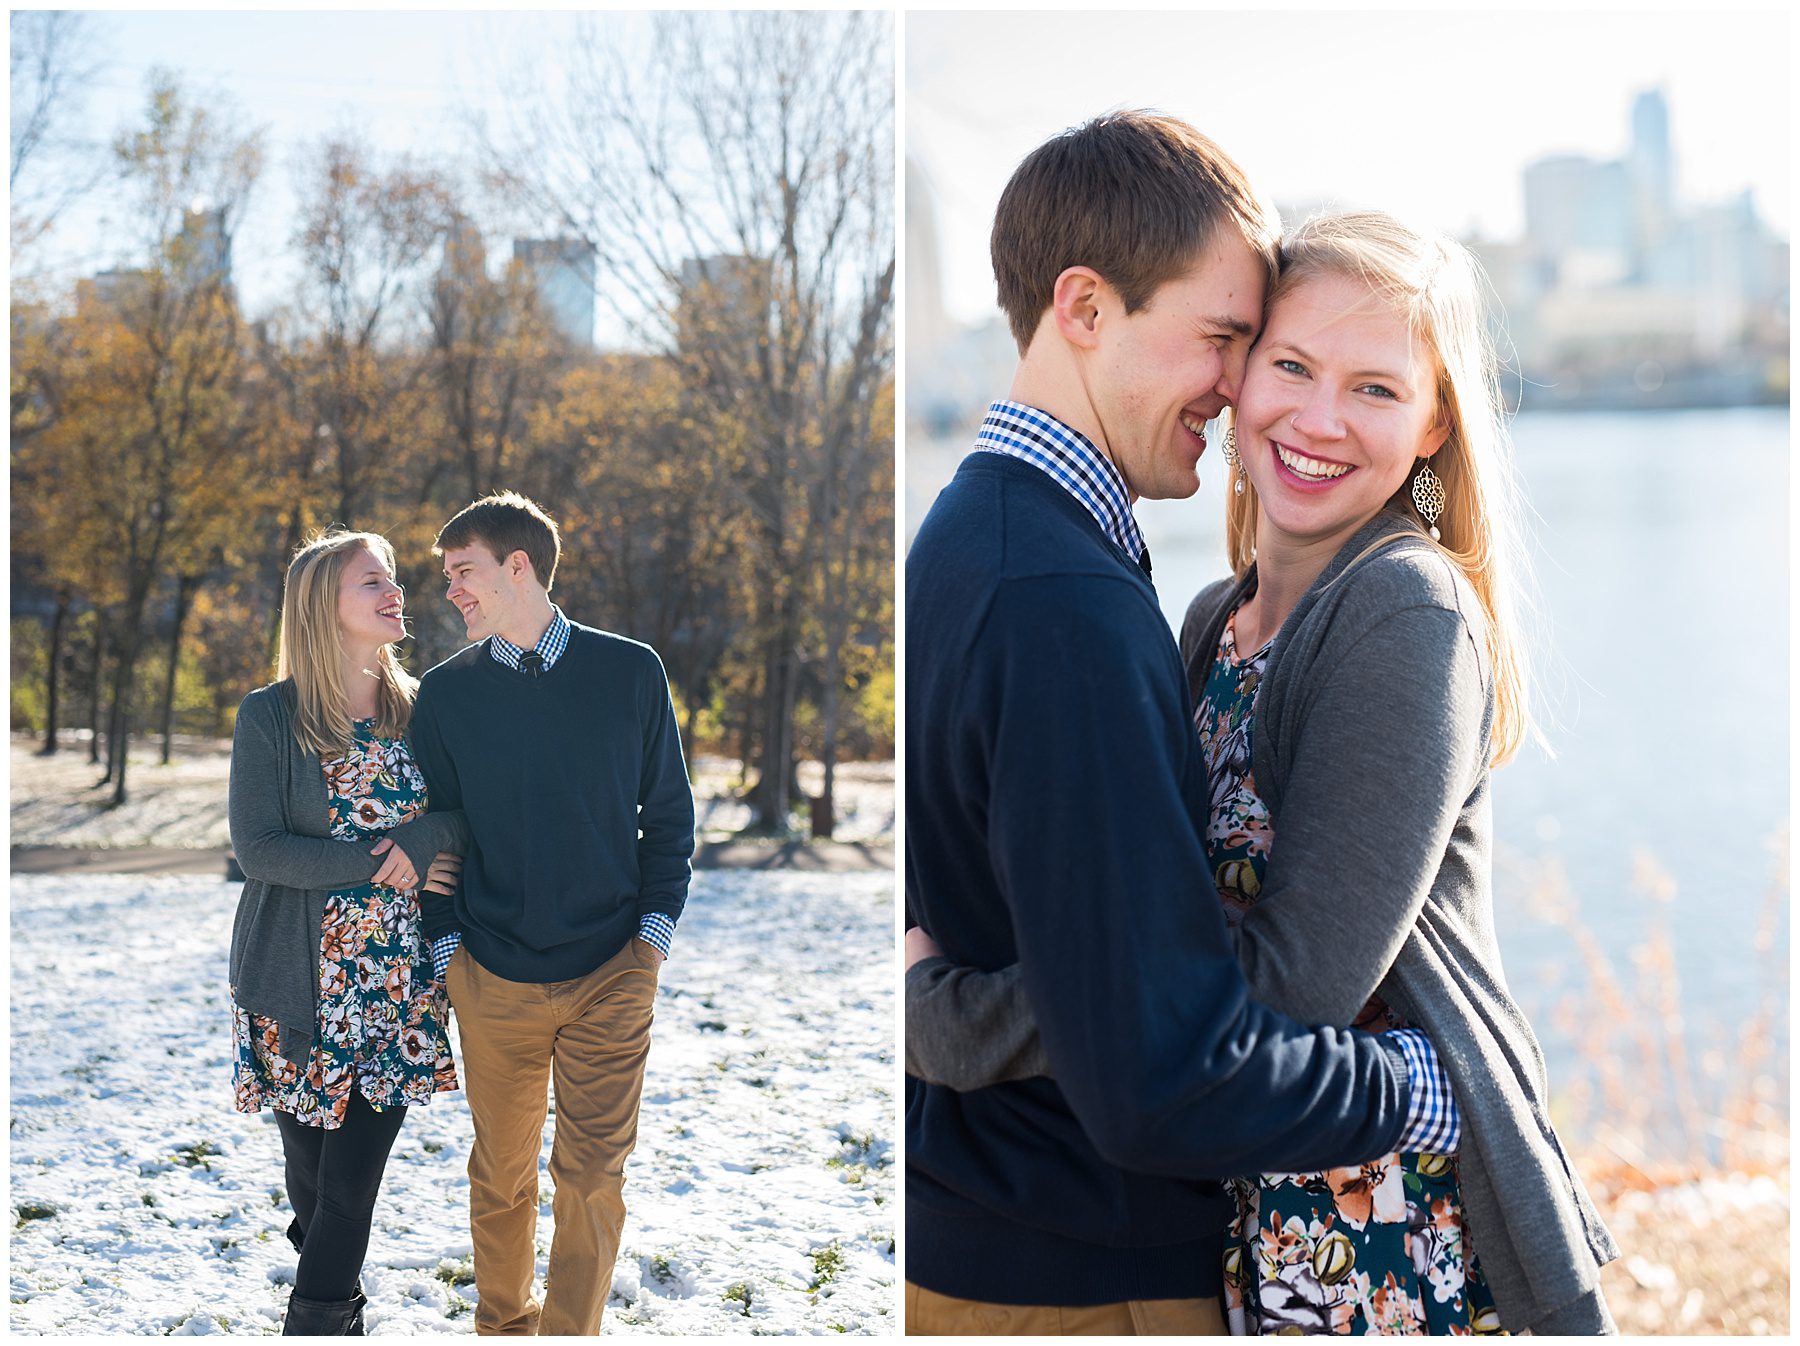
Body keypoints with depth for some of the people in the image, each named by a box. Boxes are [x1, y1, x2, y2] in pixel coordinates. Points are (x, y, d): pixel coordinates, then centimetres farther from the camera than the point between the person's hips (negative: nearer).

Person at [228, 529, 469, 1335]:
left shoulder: (418, 708, 7)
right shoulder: (270, 715, -4)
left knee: (353, 1184, -3)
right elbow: (256, 846, -10)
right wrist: (386, 864, -15)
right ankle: (336, 1322, 26)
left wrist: (426, 839, -15)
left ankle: (316, 1328, 7)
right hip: (300, 983, -2)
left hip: (396, 985, 2)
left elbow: (471, 816, 7)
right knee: (311, 1173, 6)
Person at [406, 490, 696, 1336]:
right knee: (501, 1170, 10)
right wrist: (446, 941, 2)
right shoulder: (446, 693, 3)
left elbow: (668, 811, 7)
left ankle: (567, 1332, 7)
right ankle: (502, 1321, 28)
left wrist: (656, 926, 1)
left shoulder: (631, 672, 1)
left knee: (593, 1173, -4)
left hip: (612, 973, -1)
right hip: (492, 977, 1)